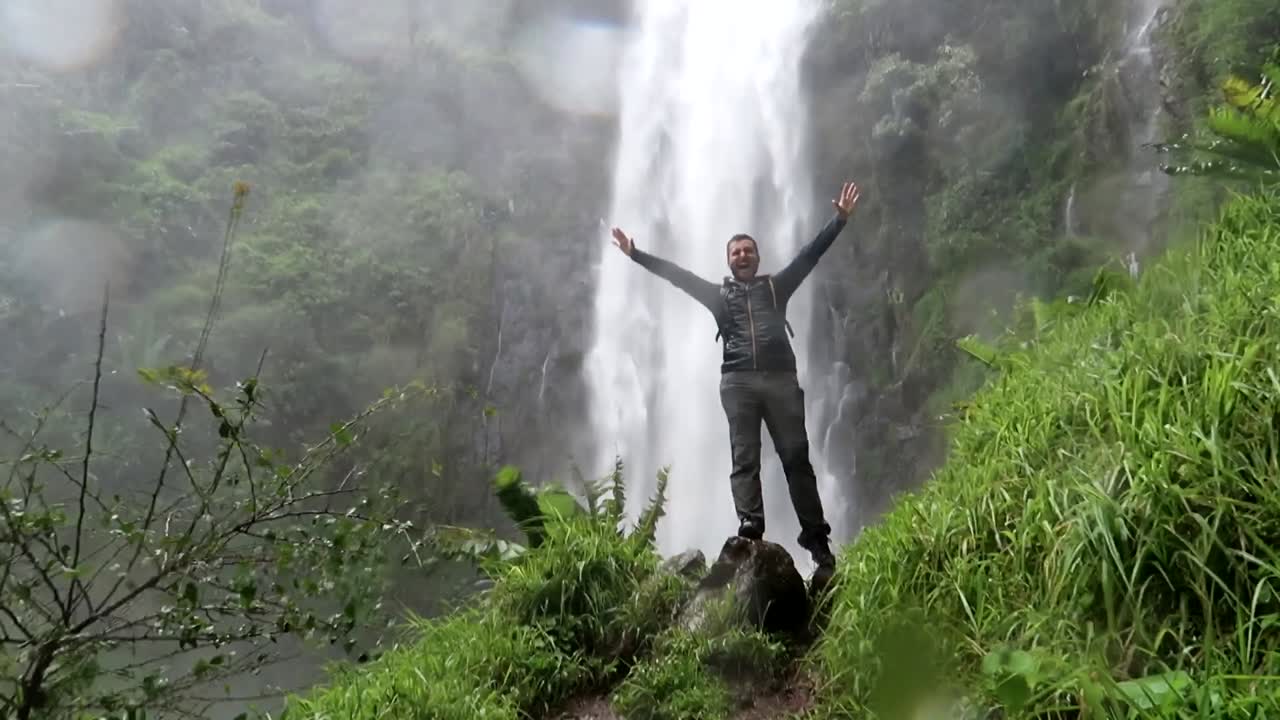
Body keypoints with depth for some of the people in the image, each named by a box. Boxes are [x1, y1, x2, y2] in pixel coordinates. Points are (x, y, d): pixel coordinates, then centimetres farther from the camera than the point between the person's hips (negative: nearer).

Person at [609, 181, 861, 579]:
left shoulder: (777, 286, 18)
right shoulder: (719, 294, 18)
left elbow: (809, 255, 14)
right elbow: (676, 274, 15)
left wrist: (839, 220, 8)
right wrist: (635, 254, 12)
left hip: (780, 378, 0)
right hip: (738, 381, 0)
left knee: (796, 457, -1)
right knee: (744, 460, -5)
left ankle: (816, 536, 1)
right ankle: (750, 532, -9)